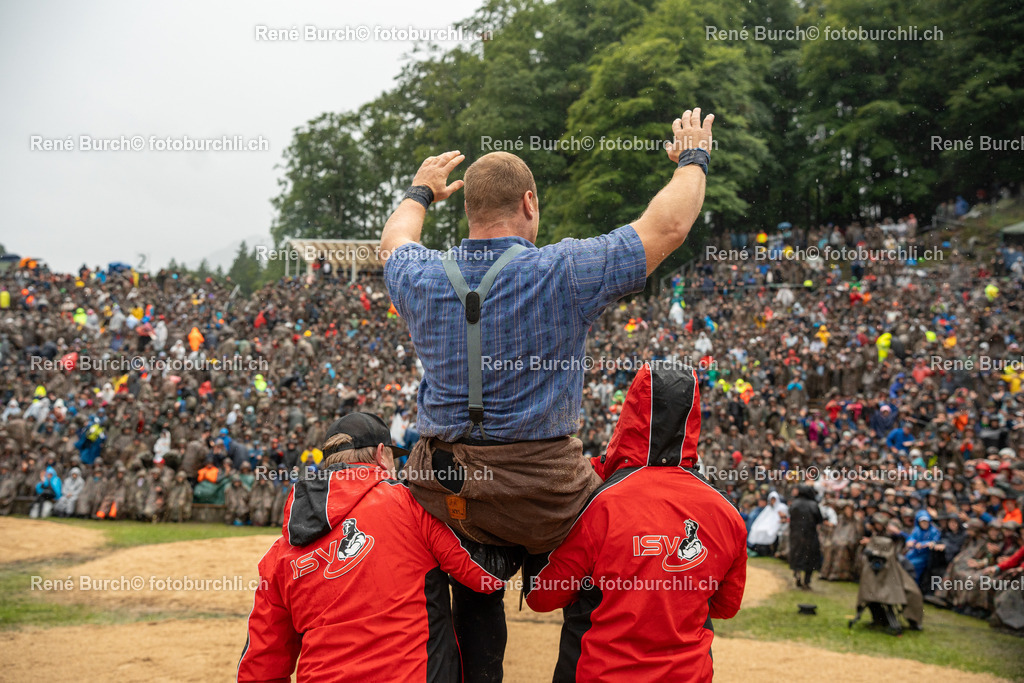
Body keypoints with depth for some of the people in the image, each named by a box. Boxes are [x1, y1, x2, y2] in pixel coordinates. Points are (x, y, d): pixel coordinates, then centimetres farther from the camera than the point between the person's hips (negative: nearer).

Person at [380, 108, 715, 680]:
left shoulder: (423, 280, 0)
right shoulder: (564, 272, -13)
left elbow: (395, 240, 26)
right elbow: (667, 226, -3)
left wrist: (421, 192, 46)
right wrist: (693, 159, 16)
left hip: (441, 491, 4)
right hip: (544, 499, -4)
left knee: (476, 600, 25)